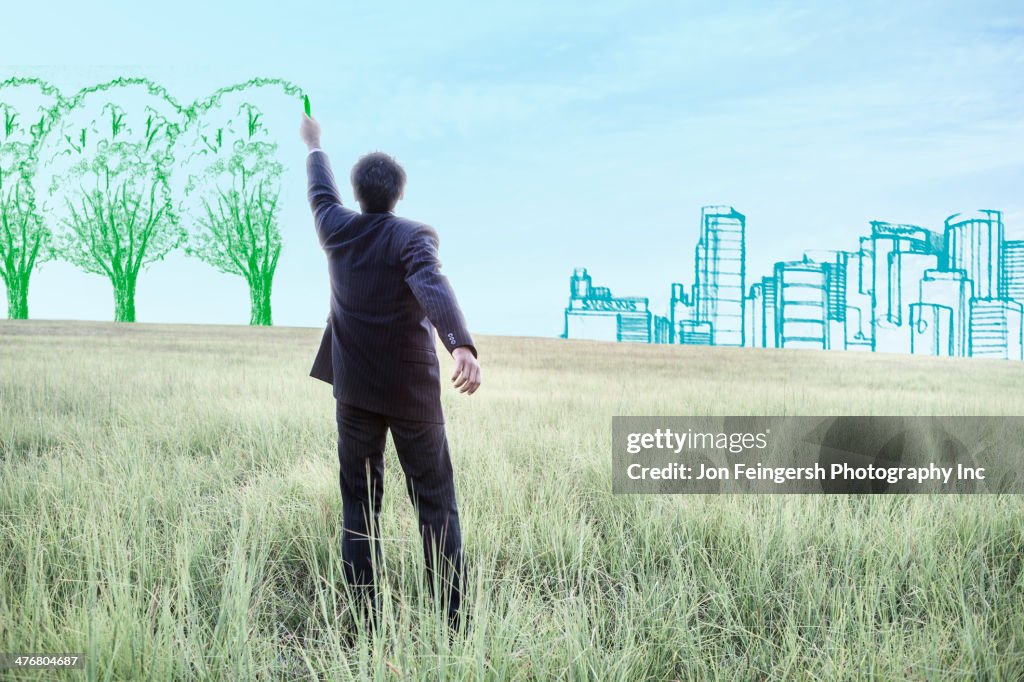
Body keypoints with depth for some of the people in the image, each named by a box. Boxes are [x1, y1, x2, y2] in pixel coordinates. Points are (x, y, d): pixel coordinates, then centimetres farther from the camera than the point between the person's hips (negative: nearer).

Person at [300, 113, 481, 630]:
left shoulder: (337, 229, 0)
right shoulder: (413, 237, -13)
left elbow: (320, 192, 23)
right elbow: (433, 288, -32)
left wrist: (314, 146, 42)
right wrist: (462, 346, -47)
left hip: (354, 390, 4)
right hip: (412, 392, -3)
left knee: (359, 505, 10)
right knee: (435, 506, 4)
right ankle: (453, 620, 5)